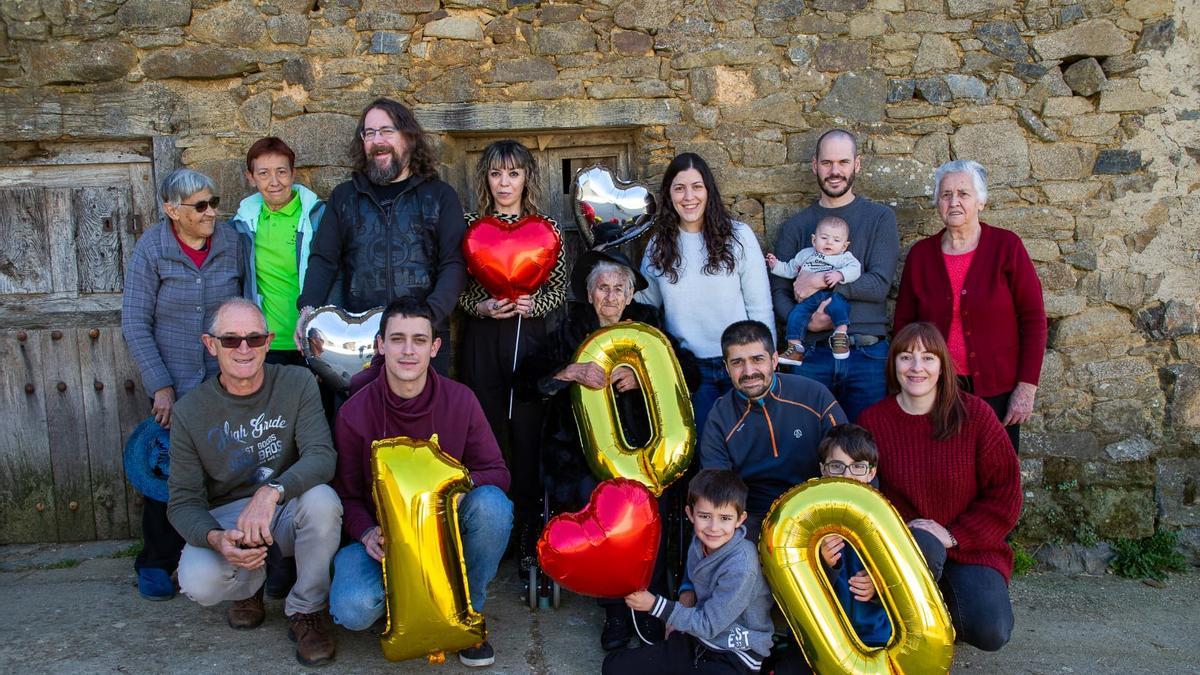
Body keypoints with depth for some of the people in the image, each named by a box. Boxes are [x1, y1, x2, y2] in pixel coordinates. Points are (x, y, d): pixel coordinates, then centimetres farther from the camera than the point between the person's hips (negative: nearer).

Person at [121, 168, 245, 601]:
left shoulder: (231, 243, -1)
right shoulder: (151, 249, -7)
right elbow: (135, 325, -6)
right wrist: (160, 386, -10)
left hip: (226, 383, 2)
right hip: (175, 386, -2)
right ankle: (155, 564, 24)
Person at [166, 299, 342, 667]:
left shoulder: (297, 383, -9)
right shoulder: (191, 411, -6)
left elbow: (322, 456, -20)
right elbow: (183, 501, -7)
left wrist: (272, 491, -40)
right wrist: (217, 539, -30)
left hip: (289, 511, 0)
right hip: (227, 517, 1)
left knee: (322, 499, -34)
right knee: (198, 581, -29)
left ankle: (307, 610, -9)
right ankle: (249, 585, 11)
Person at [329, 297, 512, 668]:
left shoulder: (460, 400, -8)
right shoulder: (354, 412, -9)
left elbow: (497, 472, -7)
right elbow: (347, 494, -2)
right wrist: (366, 533, -23)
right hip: (384, 535, -1)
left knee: (491, 504, -32)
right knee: (353, 610, -30)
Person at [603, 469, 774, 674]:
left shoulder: (741, 565, -25)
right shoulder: (700, 543, -4)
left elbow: (708, 625, -18)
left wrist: (654, 604, -18)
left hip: (737, 656, -7)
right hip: (697, 638, 7)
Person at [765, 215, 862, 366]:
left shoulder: (844, 257, 12)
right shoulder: (805, 254, 25)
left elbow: (855, 269, -8)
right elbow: (789, 270, 33)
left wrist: (839, 275, -24)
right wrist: (776, 265, 19)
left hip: (832, 294, -3)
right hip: (809, 298, 3)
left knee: (837, 303, -36)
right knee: (796, 313, -19)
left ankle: (841, 333, -31)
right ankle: (795, 348, -17)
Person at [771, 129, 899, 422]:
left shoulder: (880, 217, 5)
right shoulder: (795, 226, 11)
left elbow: (880, 284, -7)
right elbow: (778, 291, 5)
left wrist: (820, 280, -13)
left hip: (867, 354, -1)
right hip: (813, 353, 1)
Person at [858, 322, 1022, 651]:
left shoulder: (974, 414, -5)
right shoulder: (872, 420, -3)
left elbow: (1005, 493, -5)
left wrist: (953, 535, -14)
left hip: (971, 546, 1)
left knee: (991, 633, -22)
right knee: (923, 546, -37)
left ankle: (943, 601, 13)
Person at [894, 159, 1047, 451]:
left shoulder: (1006, 246, -3)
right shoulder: (921, 254, 3)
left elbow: (1034, 320, -4)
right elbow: (903, 323, 7)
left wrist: (1027, 387, -8)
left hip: (996, 391, -1)